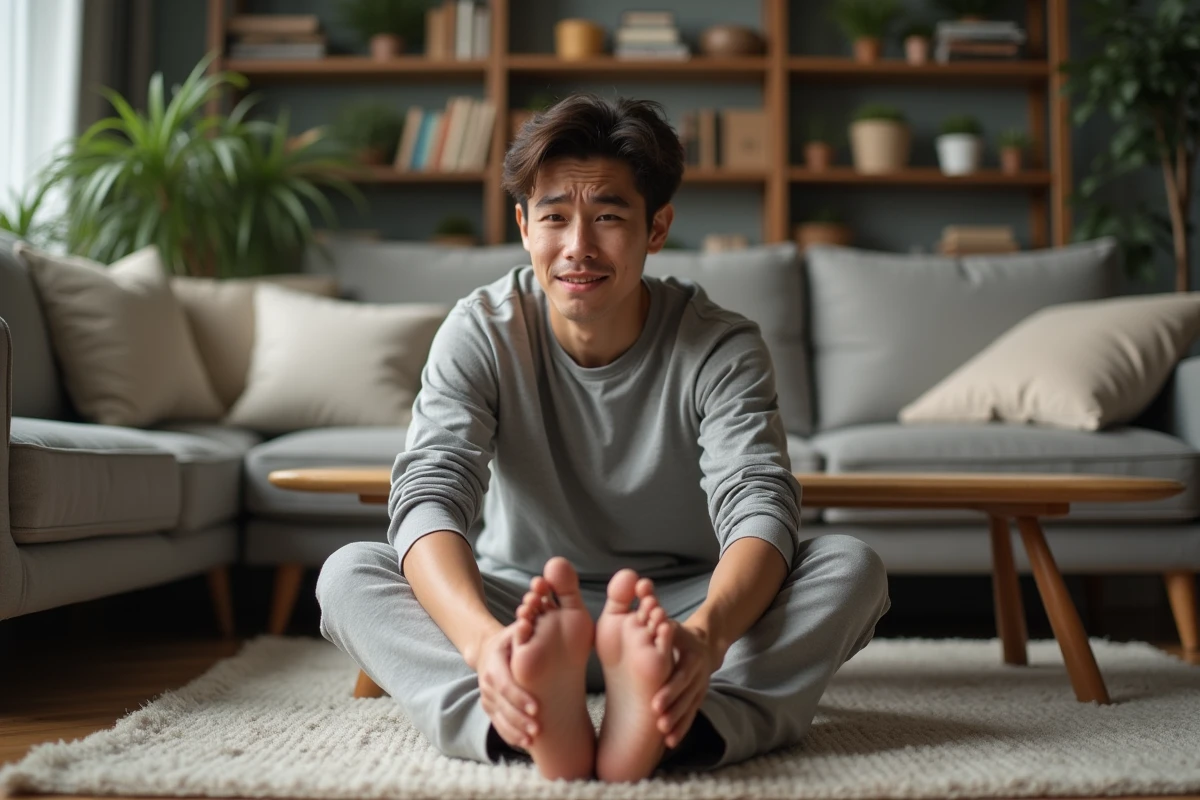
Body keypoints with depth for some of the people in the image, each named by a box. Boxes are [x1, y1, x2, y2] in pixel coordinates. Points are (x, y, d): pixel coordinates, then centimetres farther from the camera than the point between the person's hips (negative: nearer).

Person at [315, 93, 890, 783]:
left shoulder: (721, 348, -12)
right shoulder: (481, 334, -11)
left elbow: (760, 510, -27)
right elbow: (431, 493, -26)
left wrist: (706, 632, -51)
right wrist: (484, 638, -48)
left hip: (680, 613, 0)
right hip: (525, 613, 0)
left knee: (851, 566, -26)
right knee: (348, 574, -25)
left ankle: (659, 729, -50)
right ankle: (544, 729, -49)